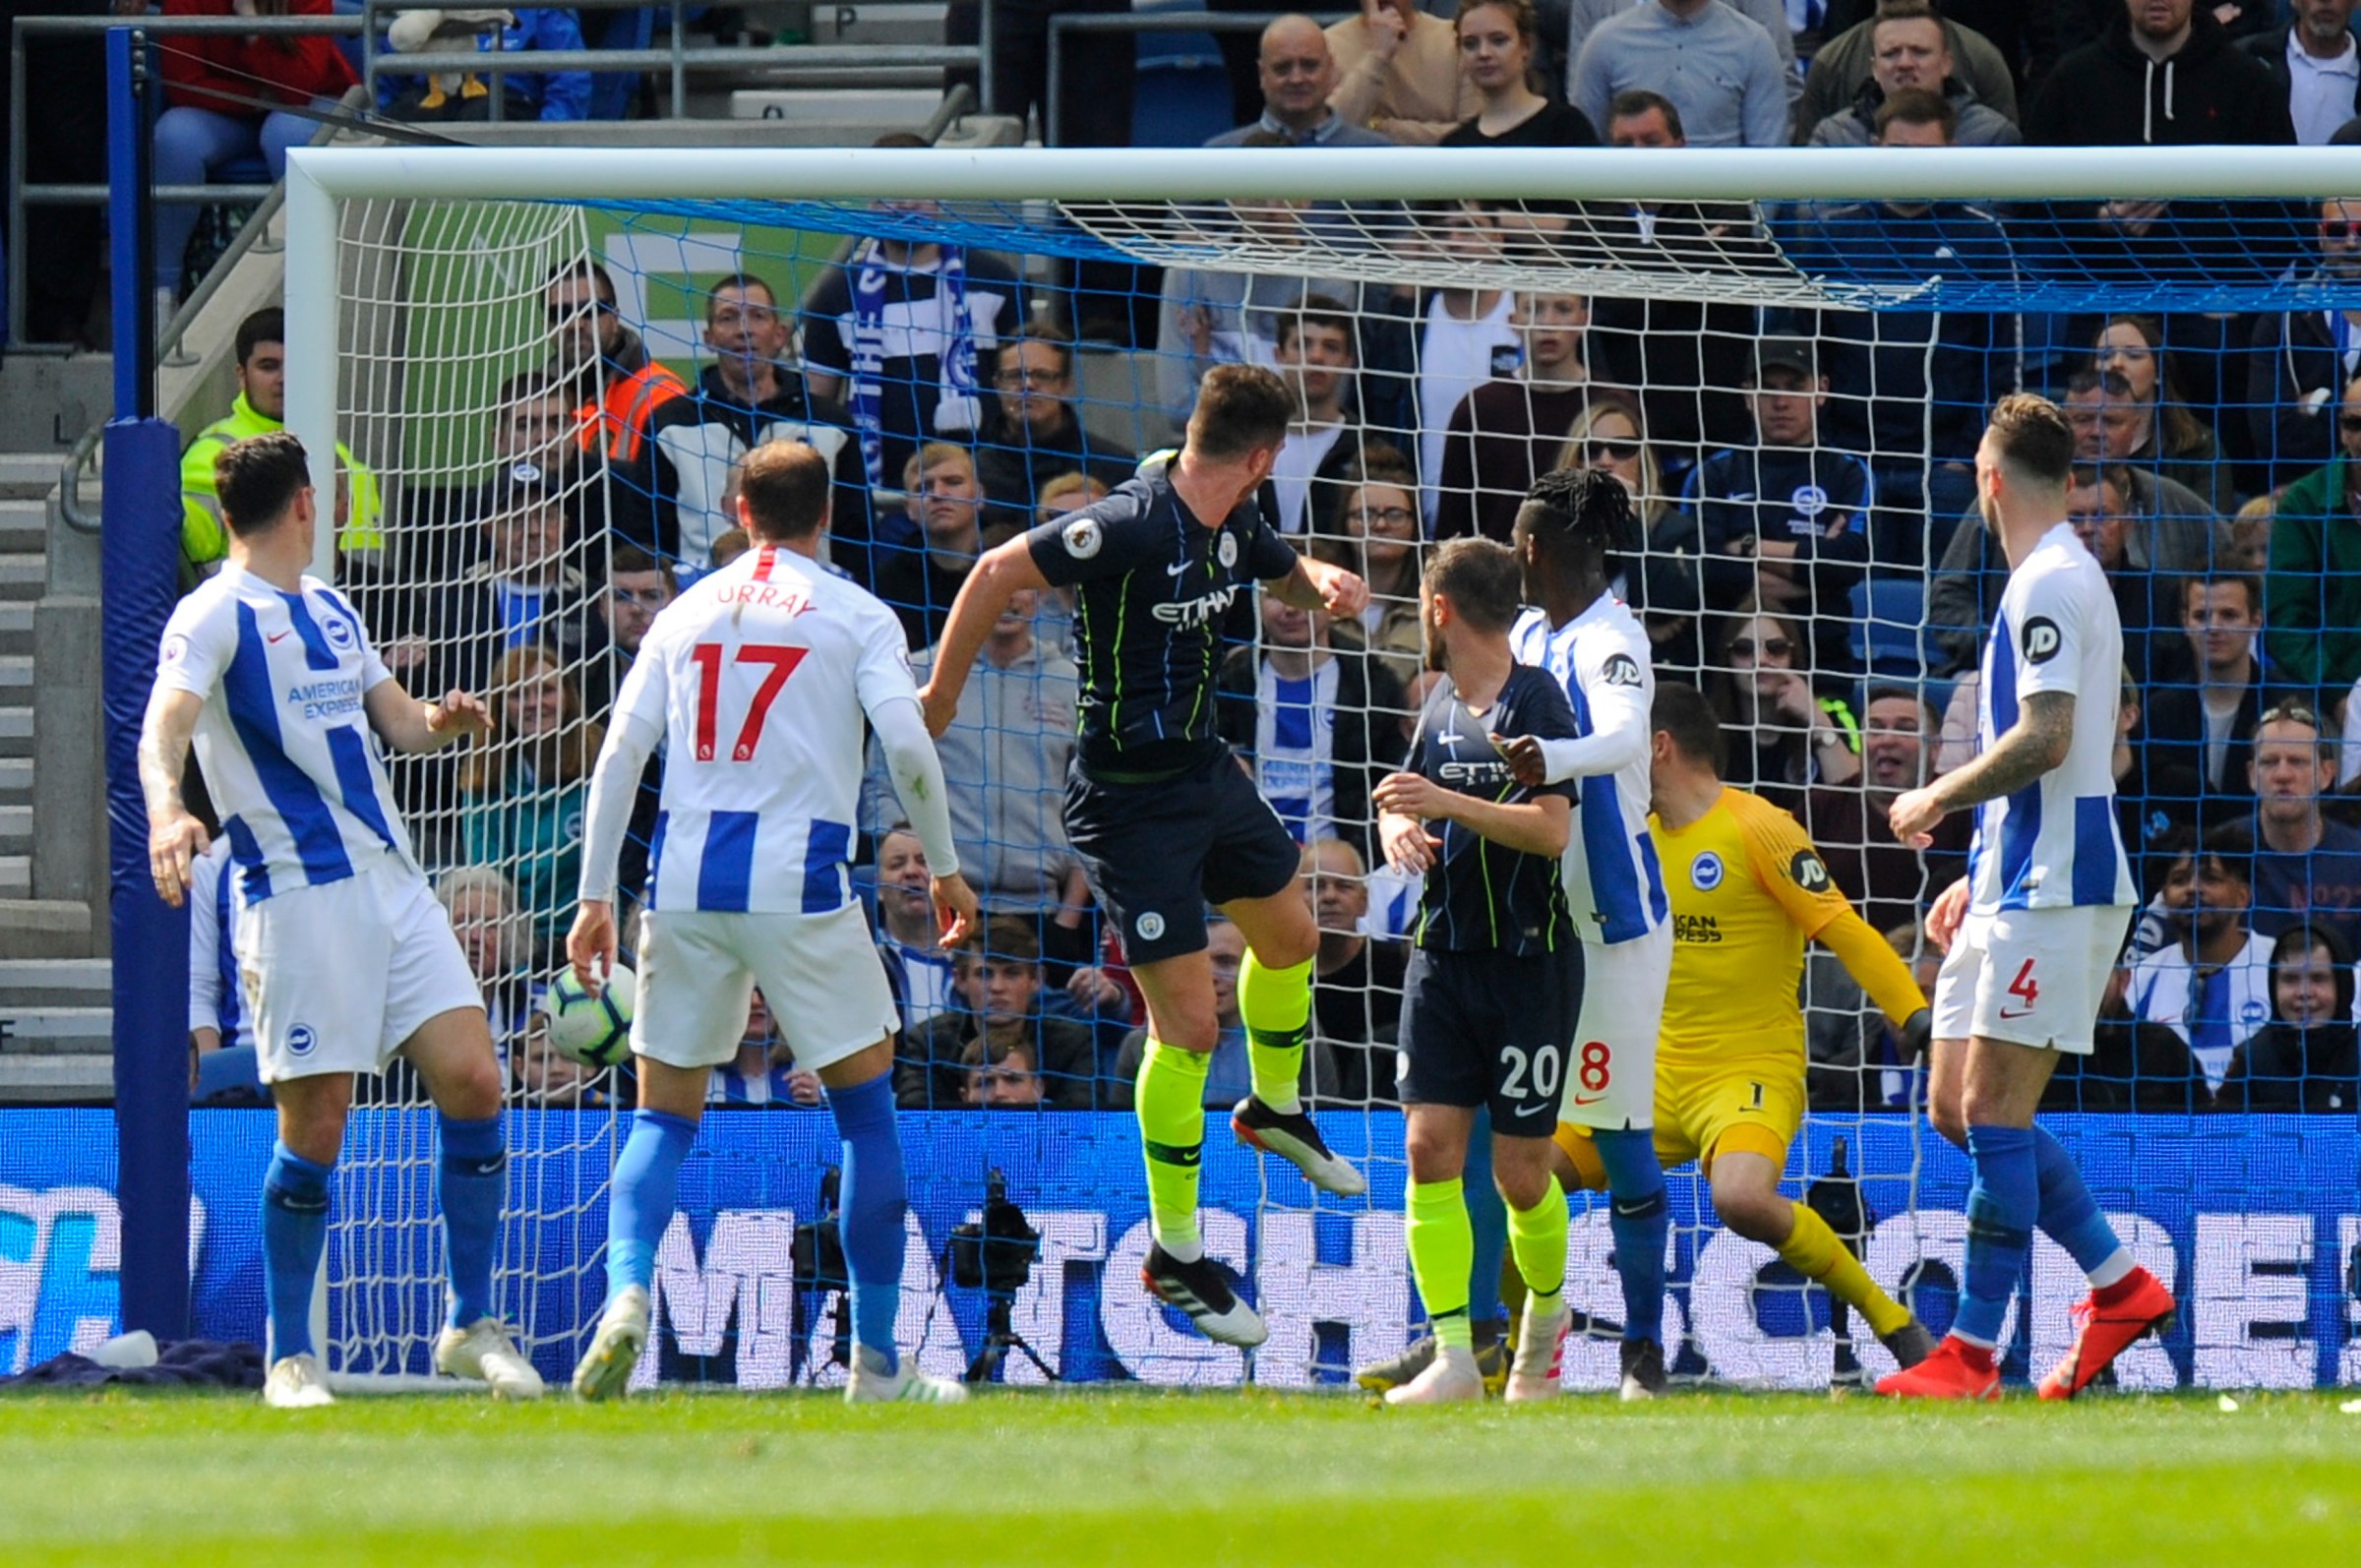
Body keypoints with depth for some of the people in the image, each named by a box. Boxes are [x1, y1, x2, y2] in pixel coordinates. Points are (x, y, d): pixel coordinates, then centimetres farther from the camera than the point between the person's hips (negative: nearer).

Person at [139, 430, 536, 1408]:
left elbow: (394, 720, 27)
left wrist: (440, 721, 3)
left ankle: (471, 1325, 8)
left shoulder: (329, 610, 19)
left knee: (472, 1080, -3)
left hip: (391, 881, 7)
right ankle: (289, 1357, 6)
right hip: (297, 895, -7)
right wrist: (166, 808, -43)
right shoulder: (215, 616, -6)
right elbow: (164, 725, -22)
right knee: (315, 1125, -7)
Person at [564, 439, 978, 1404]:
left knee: (664, 1115, 9)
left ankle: (627, 1292, -19)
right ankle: (877, 1362, 7)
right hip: (799, 887, -3)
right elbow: (907, 745, -6)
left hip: (684, 889, 3)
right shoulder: (855, 616, 5)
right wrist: (944, 870, 7)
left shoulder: (686, 613, 13)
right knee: (866, 1107, 9)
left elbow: (620, 754, 8)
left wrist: (595, 898, 11)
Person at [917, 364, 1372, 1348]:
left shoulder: (1231, 526, 1)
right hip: (1128, 798, -9)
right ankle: (1174, 1255, 5)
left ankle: (1275, 1109, 56)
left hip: (1205, 768, 9)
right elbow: (998, 573, -22)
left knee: (1288, 935, 27)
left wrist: (1325, 583, -2)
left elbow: (1288, 575, 22)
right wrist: (941, 698, -15)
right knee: (1187, 1022, -8)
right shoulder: (1133, 526, -26)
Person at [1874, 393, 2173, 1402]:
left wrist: (1937, 800, -10)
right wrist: (1982, 873, 26)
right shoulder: (2059, 579, 20)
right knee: (1956, 1106, 10)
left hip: (2050, 895, -10)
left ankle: (1971, 1354, -10)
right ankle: (2120, 1285, 14)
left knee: (1992, 1108, -10)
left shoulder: (2049, 584, -13)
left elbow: (2044, 741, -23)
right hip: (2020, 888, 10)